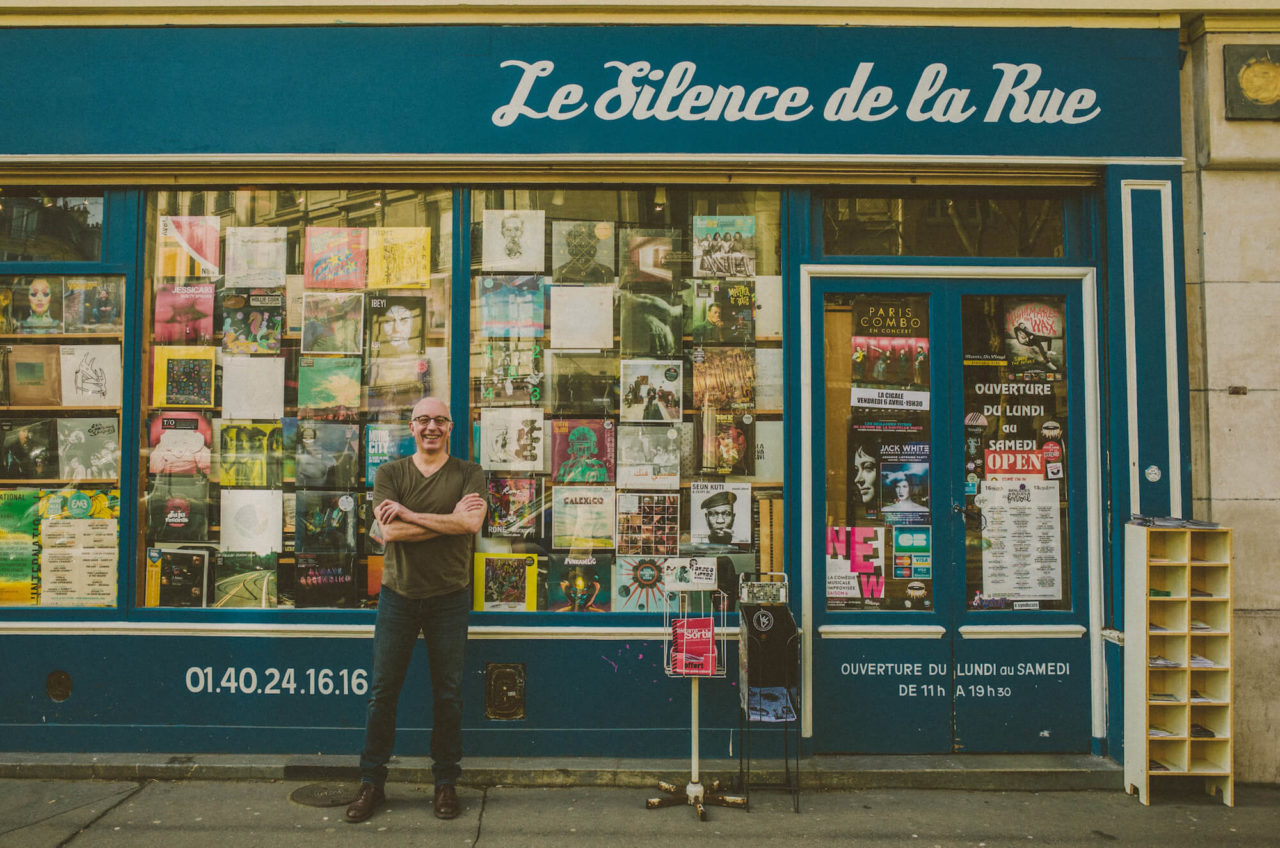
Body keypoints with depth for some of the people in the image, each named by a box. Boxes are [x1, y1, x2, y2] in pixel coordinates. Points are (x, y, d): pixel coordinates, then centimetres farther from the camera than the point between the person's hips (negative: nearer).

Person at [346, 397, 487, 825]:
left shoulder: (468, 474, -1)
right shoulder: (390, 473, 1)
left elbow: (472, 522, -19)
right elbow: (390, 532, -13)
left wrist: (409, 513, -17)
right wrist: (450, 520, -16)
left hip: (449, 598, -1)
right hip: (398, 595, 1)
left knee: (448, 693, 8)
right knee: (382, 691, 8)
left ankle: (445, 783, 23)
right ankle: (371, 783, 23)